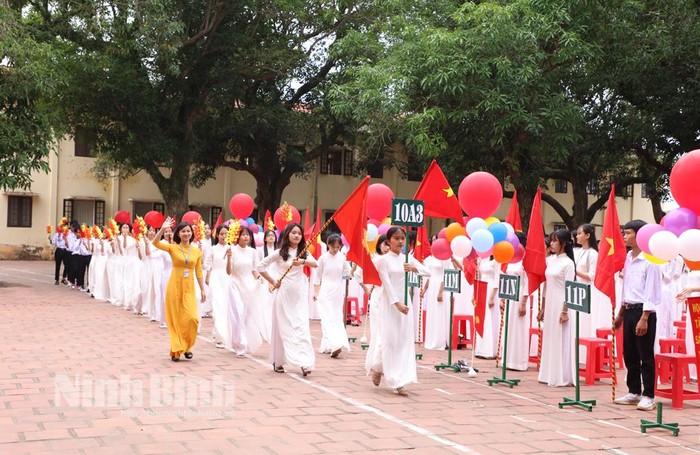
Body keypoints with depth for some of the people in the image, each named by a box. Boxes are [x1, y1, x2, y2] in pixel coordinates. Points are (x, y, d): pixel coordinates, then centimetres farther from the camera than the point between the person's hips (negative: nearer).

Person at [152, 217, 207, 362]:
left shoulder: (197, 251, 5)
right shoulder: (173, 248, -2)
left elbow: (198, 272, 9)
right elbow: (155, 243, -16)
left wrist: (203, 290, 7)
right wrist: (162, 229, -27)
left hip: (189, 288, 2)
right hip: (175, 286, -2)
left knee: (191, 318, -9)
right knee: (176, 319, 4)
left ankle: (186, 347, 13)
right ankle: (176, 350, 14)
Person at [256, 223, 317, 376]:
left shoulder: (303, 252, 6)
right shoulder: (279, 253, 0)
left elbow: (315, 263, -14)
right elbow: (260, 267, 2)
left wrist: (302, 261, -33)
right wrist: (273, 282, 0)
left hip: (299, 294, 2)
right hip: (284, 293, -1)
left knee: (302, 326, -6)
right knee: (283, 327, 3)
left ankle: (305, 363, -12)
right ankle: (278, 362, 15)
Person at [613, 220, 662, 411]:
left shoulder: (649, 260, -12)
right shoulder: (628, 258, 12)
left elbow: (651, 291, -15)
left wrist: (644, 318, -19)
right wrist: (620, 314, 19)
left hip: (643, 311, -8)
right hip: (628, 310, 8)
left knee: (646, 356, -2)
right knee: (629, 354, 12)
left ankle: (648, 396, 4)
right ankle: (634, 392, 22)